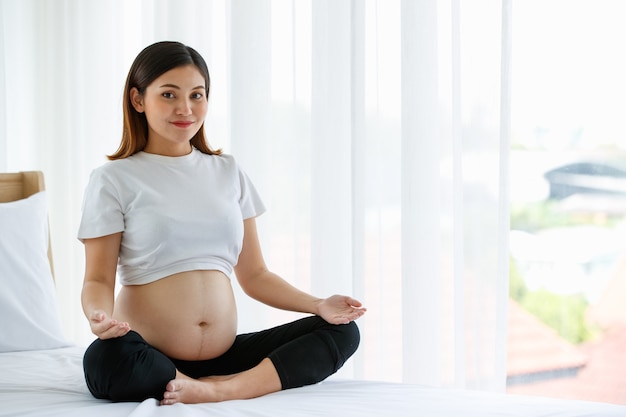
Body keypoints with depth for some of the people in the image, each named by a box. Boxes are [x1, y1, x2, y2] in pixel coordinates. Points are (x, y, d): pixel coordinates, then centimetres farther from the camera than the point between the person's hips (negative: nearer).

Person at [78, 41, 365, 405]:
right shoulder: (113, 180, 2)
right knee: (104, 360, -38)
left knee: (343, 330, -10)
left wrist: (318, 304, -1)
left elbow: (254, 274, 15)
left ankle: (226, 389, -26)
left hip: (223, 354, 5)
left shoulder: (228, 173, 14)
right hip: (150, 356, -5)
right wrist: (99, 317, -26)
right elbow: (98, 279, -3)